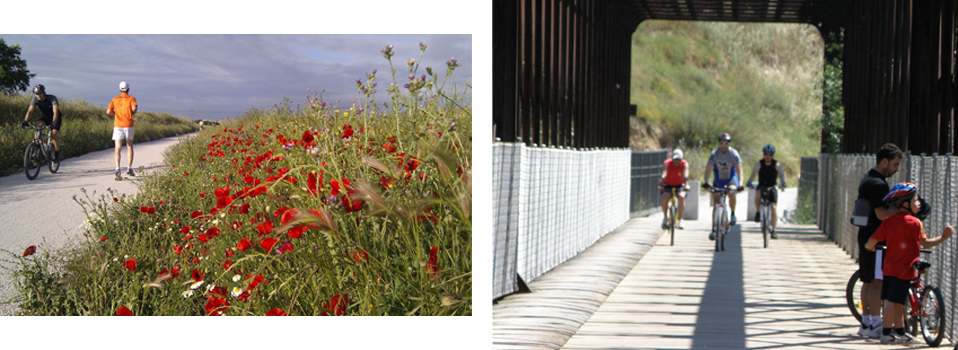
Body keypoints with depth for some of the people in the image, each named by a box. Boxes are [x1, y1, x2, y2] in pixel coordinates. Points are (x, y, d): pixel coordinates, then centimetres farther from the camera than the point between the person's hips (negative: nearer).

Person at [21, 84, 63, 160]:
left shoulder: (52, 98, -30)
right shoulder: (35, 99, -18)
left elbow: (55, 112, -40)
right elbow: (30, 111, -25)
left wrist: (54, 122, -56)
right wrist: (25, 121, -41)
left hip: (56, 118, -4)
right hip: (46, 117, 4)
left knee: (54, 133, -24)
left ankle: (57, 153, -8)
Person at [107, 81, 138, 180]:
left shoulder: (115, 99, 10)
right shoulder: (131, 99, 2)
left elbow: (108, 112, 1)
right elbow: (134, 108, -17)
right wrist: (132, 113, 4)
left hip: (117, 125, 1)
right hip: (128, 125, -1)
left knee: (117, 149, -5)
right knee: (130, 147, 18)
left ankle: (117, 169, -23)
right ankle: (129, 169, 16)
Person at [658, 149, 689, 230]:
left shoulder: (685, 164, -16)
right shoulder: (667, 163, -18)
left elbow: (685, 176, -33)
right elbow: (663, 175, -33)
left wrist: (686, 185, -52)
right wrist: (660, 185, -51)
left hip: (679, 186, 0)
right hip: (668, 186, 0)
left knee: (682, 197, -30)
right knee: (664, 198, -28)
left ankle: (680, 220, -21)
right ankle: (665, 217, -1)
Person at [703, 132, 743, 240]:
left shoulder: (734, 153, -18)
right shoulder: (714, 154, -16)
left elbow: (739, 169, -26)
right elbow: (708, 169, -21)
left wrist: (740, 183, -39)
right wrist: (705, 182, -36)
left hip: (731, 179, -1)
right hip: (718, 180, 1)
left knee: (731, 193, -31)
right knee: (716, 204, -7)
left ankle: (733, 214, -5)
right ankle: (714, 229, -2)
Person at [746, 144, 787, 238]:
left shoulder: (777, 165, -6)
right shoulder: (759, 164, -6)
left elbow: (782, 174, -18)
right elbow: (753, 174, -19)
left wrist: (782, 184, -40)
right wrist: (749, 182, -38)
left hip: (772, 187, 0)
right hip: (761, 186, 0)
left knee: (774, 207, -14)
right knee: (758, 195, -35)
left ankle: (773, 230, -12)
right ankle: (757, 212, -8)